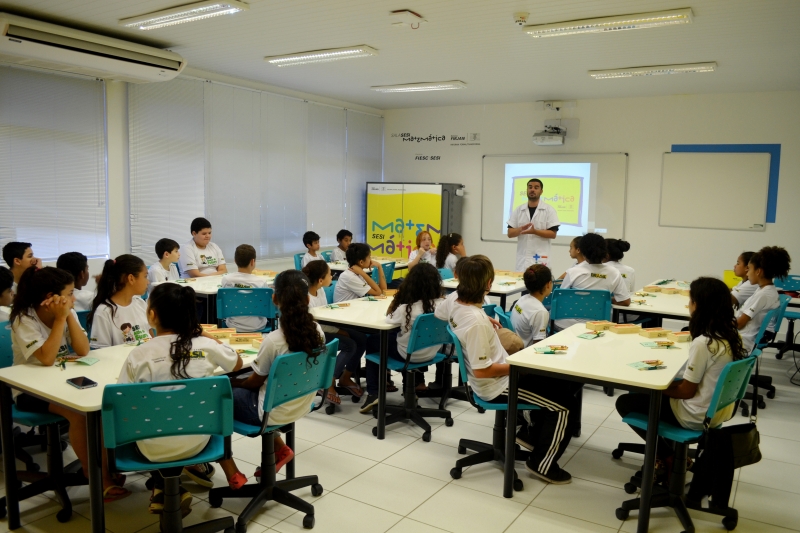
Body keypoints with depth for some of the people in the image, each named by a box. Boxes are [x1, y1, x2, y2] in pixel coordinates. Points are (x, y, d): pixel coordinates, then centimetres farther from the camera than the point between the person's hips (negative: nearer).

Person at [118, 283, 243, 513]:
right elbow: (238, 364, 10)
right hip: (196, 441, 2)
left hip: (155, 449, -2)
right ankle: (195, 464, 34)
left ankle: (164, 488, 21)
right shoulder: (206, 346, -10)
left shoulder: (138, 354, -16)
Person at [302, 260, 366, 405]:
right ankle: (329, 383, -8)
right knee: (350, 345, -24)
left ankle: (345, 378, 11)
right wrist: (339, 331, -23)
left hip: (325, 328, 9)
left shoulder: (320, 290, 2)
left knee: (361, 339, -6)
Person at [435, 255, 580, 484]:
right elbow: (481, 370, -29)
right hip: (497, 386, -10)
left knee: (568, 381, 18)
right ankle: (542, 464, 10)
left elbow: (438, 312, 20)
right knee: (566, 404, -4)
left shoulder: (455, 305, -5)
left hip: (496, 377, 10)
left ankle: (532, 432, 26)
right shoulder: (476, 322, -31)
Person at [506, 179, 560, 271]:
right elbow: (510, 233, 6)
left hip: (540, 258, -3)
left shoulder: (549, 210, -1)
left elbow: (553, 234, -5)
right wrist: (521, 229, -15)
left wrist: (534, 231, -19)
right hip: (522, 258, 3)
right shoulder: (518, 210, 9)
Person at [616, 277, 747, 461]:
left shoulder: (702, 343, -28)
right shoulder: (729, 335, -2)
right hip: (719, 410, 9)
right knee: (641, 393, 24)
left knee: (624, 402, 4)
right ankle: (673, 451, 24)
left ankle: (668, 457, 14)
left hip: (698, 416, -9)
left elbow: (686, 391, -19)